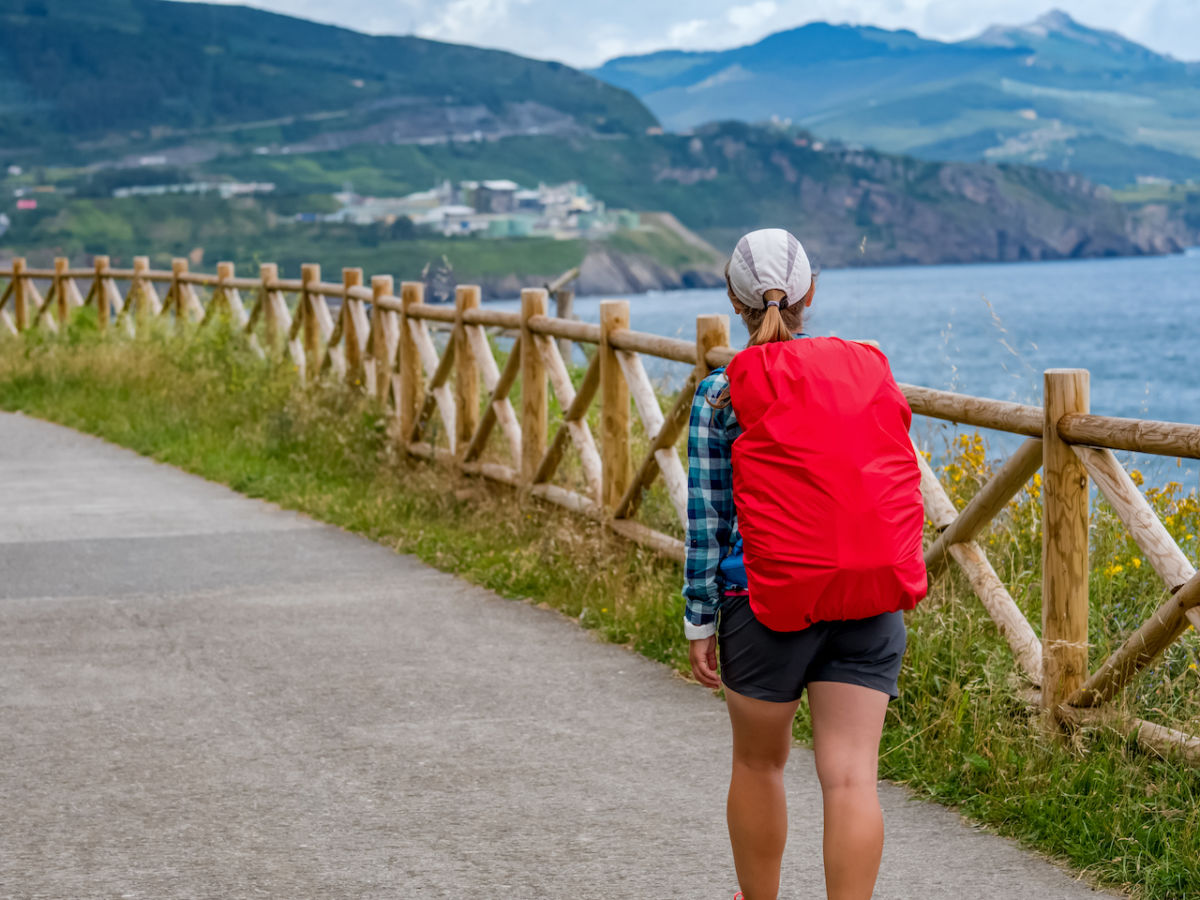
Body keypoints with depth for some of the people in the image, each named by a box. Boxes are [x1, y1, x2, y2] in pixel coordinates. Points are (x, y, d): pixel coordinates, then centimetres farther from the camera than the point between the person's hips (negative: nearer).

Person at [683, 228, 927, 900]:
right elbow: (895, 486, 11)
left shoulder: (725, 395, -3)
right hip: (872, 597, 2)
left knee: (759, 764, 18)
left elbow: (707, 516, -4)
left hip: (769, 598, -2)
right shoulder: (871, 372, 7)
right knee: (852, 775, -3)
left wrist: (701, 621, 2)